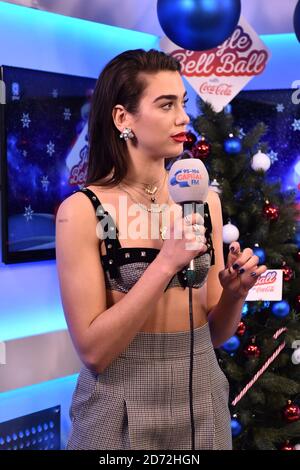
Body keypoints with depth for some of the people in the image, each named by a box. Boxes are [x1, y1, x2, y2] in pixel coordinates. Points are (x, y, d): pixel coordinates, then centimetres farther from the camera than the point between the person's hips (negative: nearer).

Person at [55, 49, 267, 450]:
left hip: (203, 401, 4)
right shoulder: (82, 210, -14)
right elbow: (93, 350, -17)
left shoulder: (205, 200, -1)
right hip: (123, 411, -4)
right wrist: (166, 263, -24)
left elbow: (214, 333, 5)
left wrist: (234, 292, -15)